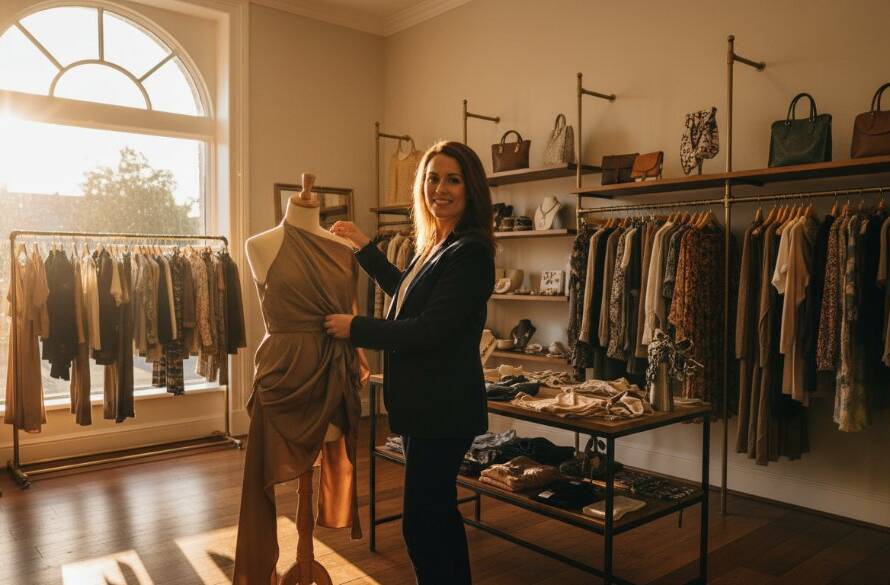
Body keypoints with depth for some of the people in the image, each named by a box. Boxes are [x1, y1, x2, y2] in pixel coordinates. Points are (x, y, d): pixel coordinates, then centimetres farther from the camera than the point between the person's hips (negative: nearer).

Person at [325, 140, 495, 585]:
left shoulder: (469, 252, -17)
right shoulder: (436, 245, 12)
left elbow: (430, 331, -23)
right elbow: (405, 291, 30)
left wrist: (356, 328, -13)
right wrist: (364, 247, 28)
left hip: (443, 407, -10)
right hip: (425, 402, 10)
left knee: (421, 519, -1)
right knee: (437, 509, 21)